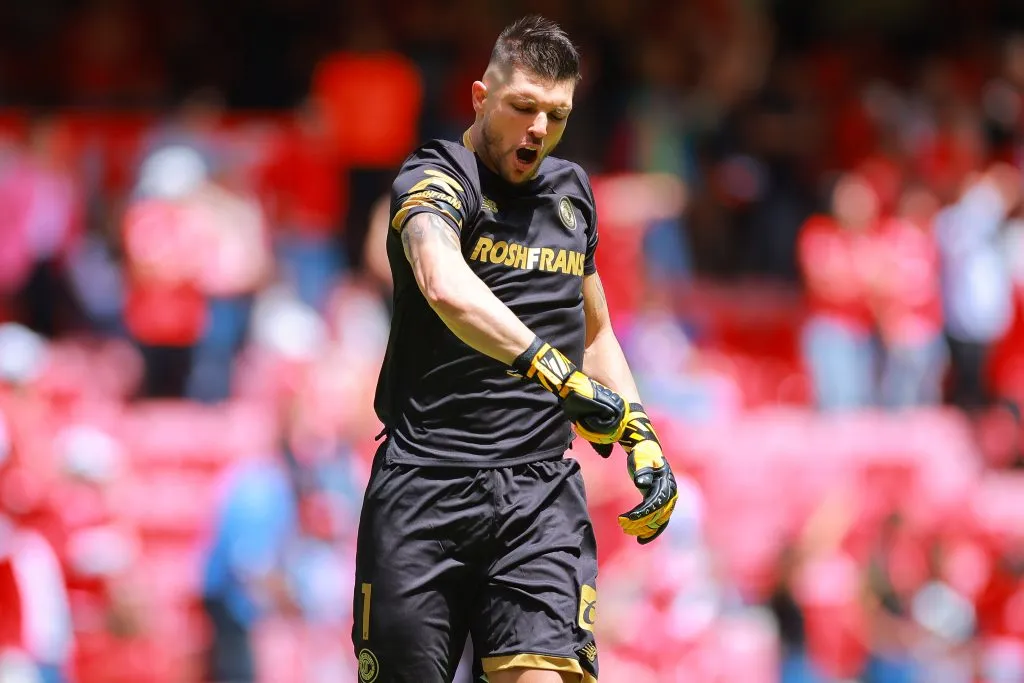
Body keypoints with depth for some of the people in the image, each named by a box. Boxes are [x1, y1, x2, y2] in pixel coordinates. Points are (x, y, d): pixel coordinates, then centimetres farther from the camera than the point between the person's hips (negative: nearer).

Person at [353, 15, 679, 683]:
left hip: (542, 492, 4)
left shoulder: (570, 191, 17)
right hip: (426, 486, -4)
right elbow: (446, 287, -27)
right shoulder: (435, 178, -4)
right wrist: (558, 372, -37)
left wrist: (643, 441, 16)